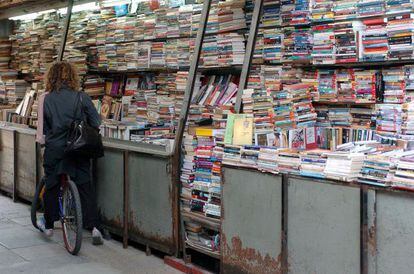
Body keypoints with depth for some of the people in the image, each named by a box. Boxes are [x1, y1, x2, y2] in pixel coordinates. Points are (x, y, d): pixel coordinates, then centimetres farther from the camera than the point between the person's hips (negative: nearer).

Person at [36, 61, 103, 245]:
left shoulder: (47, 99, -4)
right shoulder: (81, 97, -6)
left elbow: (44, 127, 1)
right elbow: (96, 122, -5)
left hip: (54, 150, 0)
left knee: (51, 187, 15)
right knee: (85, 187, 5)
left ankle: (48, 225, 29)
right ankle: (94, 227, -3)